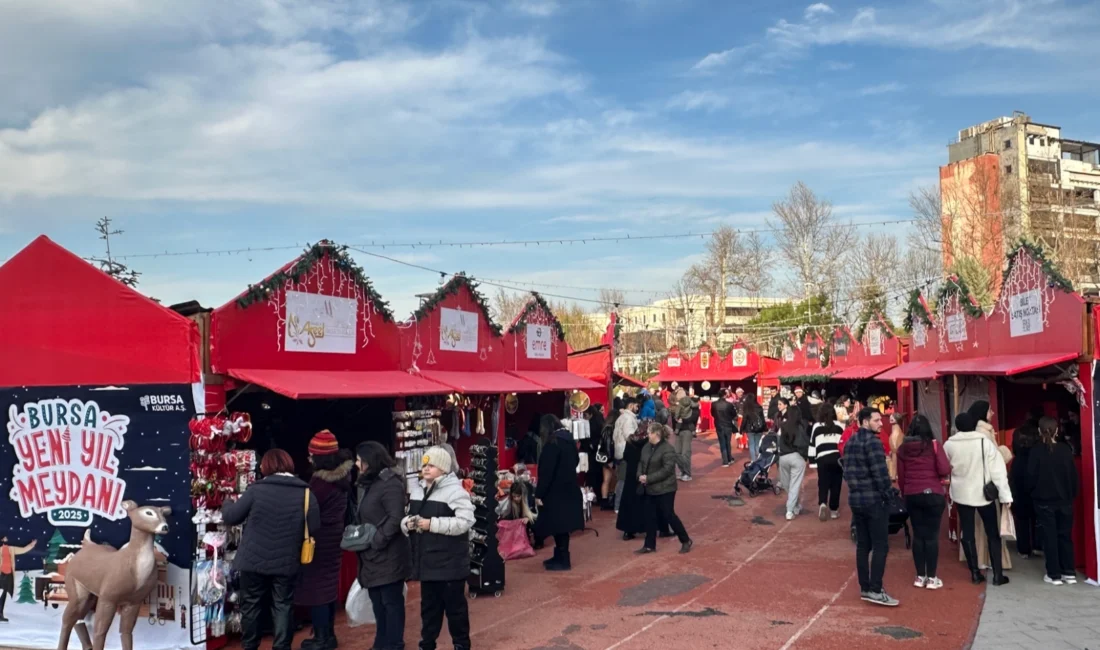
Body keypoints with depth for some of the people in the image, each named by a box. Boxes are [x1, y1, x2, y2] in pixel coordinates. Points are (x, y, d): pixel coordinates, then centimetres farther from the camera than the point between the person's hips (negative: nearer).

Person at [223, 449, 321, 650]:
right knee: (283, 606, 11)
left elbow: (230, 517, -1)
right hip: (286, 562, 1)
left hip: (254, 560, -1)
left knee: (251, 605, 15)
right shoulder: (306, 493, -5)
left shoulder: (256, 489, -9)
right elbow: (313, 528, -5)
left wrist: (227, 505, 21)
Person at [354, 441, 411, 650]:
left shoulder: (390, 483, -15)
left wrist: (376, 541, -21)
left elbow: (395, 518, -22)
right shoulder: (365, 483, 15)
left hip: (388, 554, -9)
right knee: (377, 601, 16)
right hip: (371, 554, 9)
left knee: (391, 601, 0)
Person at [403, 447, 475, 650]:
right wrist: (408, 523, -6)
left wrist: (432, 524, -25)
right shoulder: (417, 489, 9)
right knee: (428, 604, 18)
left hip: (450, 562, -7)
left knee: (454, 605, 7)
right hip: (427, 561, 7)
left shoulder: (454, 490, -15)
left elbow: (465, 521, -24)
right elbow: (407, 516, 19)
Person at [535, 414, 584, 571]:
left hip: (556, 491, -9)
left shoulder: (552, 443, -18)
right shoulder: (569, 440, 8)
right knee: (562, 524, 15)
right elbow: (575, 461, 19)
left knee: (558, 525, -1)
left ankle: (563, 560, 3)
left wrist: (539, 494, -15)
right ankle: (560, 557, 23)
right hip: (568, 489, 9)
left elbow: (546, 471, -20)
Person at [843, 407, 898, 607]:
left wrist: (855, 487, 15)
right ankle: (875, 590, -6)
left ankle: (865, 588, 15)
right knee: (880, 545, -4)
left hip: (855, 498, 8)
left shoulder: (850, 441, 14)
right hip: (874, 499, -8)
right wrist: (887, 493, -7)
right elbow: (880, 472, -19)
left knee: (863, 545, 11)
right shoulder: (872, 441, -14)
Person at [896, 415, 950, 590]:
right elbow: (945, 470, -11)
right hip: (933, 494, -3)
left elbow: (900, 476, 7)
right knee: (932, 535, 2)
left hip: (911, 495, 3)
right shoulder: (934, 445, -6)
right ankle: (932, 578, 5)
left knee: (918, 535, 10)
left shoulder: (902, 448, 3)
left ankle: (920, 576, 14)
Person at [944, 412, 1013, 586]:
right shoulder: (984, 441, -11)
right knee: (993, 534, 10)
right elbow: (997, 469, -12)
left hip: (962, 494, 1)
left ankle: (975, 573, 10)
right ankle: (998, 574, 9)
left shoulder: (949, 445, -5)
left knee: (968, 534, 8)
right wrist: (1005, 495, -9)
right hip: (984, 494, -1)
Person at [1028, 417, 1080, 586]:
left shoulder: (1036, 452, -11)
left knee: (1050, 537, 3)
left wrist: (1034, 494, 7)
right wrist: (1072, 494, 12)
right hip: (1065, 500, 3)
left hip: (1044, 501, -3)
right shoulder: (1066, 449, -4)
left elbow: (1031, 477, -9)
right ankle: (1069, 573, 14)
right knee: (1065, 535, 12)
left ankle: (1054, 575, 5)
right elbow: (1074, 475, 1)